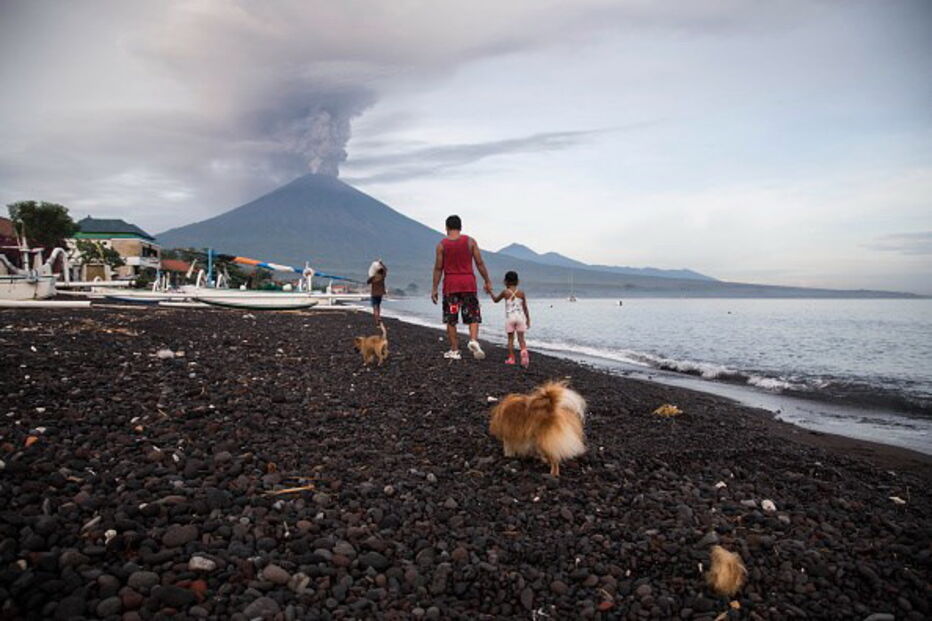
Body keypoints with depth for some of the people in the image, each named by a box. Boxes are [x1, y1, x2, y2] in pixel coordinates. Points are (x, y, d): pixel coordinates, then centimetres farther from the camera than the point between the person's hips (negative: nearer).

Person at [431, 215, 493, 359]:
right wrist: (487, 282, 7)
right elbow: (479, 263, 0)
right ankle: (474, 340, -17)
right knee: (473, 316, 8)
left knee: (450, 319, 8)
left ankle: (454, 350, 9)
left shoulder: (442, 244, 0)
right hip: (468, 282, 0)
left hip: (450, 283, 0)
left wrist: (434, 288, 4)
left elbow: (438, 268, -1)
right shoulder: (470, 241, 2)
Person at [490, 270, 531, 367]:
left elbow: (496, 300, 14)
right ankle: (524, 351, -23)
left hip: (509, 318, -1)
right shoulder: (521, 293, 3)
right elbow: (525, 308, 7)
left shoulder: (505, 292, -2)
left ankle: (511, 358, 9)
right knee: (521, 338, 3)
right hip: (520, 317, 1)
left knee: (510, 338, 9)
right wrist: (528, 319, 15)